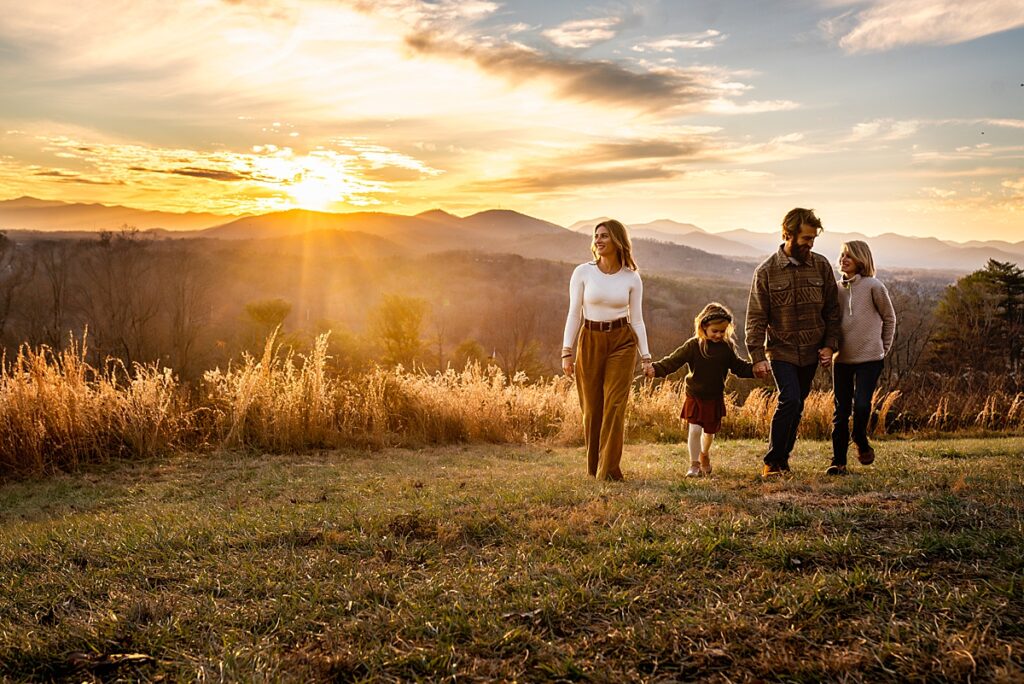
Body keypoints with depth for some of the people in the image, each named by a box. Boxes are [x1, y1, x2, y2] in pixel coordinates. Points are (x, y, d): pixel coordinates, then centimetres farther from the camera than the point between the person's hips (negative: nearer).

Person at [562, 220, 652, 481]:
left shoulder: (631, 278, 1)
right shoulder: (583, 272, -2)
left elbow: (637, 320, 6)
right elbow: (574, 313, 1)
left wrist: (646, 356, 4)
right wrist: (566, 351, -4)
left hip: (622, 342, 0)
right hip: (590, 341, 0)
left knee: (615, 405, -7)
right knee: (592, 408, 5)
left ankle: (609, 469, -2)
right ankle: (593, 467, 21)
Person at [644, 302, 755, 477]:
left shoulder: (727, 347, 0)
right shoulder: (693, 346, -10)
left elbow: (739, 366, 9)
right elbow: (674, 361, -13)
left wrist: (755, 369, -5)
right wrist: (656, 369, -26)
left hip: (715, 398, 3)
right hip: (695, 397, -3)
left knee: (709, 431, 14)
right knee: (694, 430, -12)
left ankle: (704, 454, 44)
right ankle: (694, 464, 2)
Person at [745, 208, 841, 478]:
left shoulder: (821, 266, 1)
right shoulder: (766, 271, -8)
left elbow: (832, 310, 7)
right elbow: (756, 318, -7)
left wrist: (829, 345, -1)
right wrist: (757, 357, -12)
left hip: (811, 352, 4)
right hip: (781, 351, -3)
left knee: (797, 407, 10)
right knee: (790, 400, -17)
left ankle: (783, 458, 24)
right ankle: (772, 462, -4)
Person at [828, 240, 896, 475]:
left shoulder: (873, 286, -6)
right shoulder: (837, 288, 7)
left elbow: (889, 318, 5)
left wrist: (884, 348, 7)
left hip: (869, 358, -4)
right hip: (841, 358, 4)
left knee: (861, 405, -13)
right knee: (841, 411, 4)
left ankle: (861, 442, 17)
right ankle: (838, 461, 11)